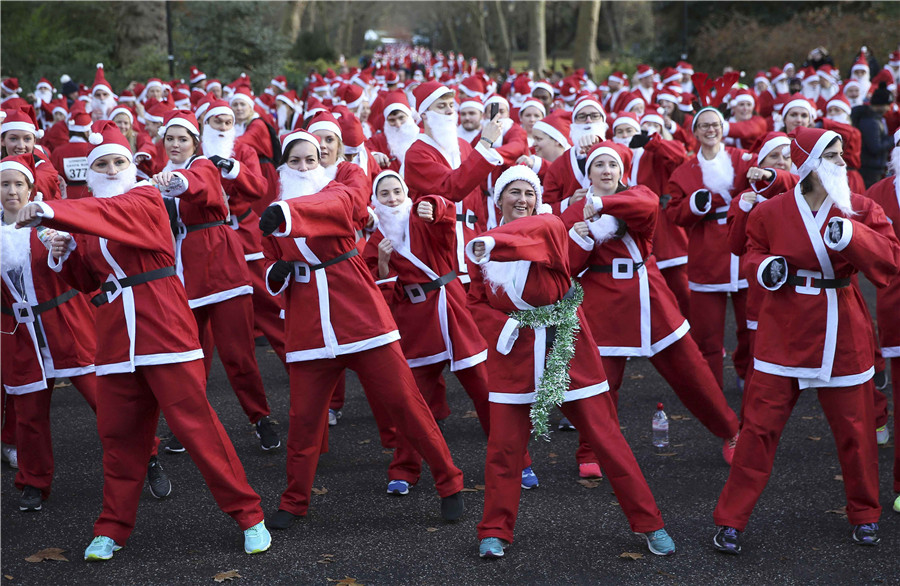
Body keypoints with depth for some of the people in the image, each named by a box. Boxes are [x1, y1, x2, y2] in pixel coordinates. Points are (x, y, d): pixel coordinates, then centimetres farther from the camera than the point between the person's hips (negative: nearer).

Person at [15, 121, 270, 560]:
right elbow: (87, 280, 21)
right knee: (119, 434, 8)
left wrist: (50, 211, -36)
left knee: (194, 422, -6)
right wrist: (64, 256, 0)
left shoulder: (146, 199, -3)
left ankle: (248, 515, 2)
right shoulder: (88, 217, 16)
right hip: (115, 335, 6)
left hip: (163, 325, -6)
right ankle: (112, 529, 21)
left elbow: (115, 214, -25)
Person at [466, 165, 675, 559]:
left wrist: (494, 242, -47)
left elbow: (539, 230, -29)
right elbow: (475, 302, 8)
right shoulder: (483, 249, 7)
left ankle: (649, 524, 14)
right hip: (514, 349, 2)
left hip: (566, 344, -2)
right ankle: (495, 532, 16)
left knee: (605, 435, 2)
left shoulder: (551, 227, -4)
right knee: (504, 445, -1)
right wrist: (502, 327, -13)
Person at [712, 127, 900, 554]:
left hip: (841, 334, 1)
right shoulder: (771, 211, -2)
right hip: (782, 333, -1)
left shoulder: (860, 210, -2)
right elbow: (754, 250, 14)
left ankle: (865, 516, 34)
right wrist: (764, 266, -9)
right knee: (759, 426, -2)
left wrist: (850, 235, -25)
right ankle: (730, 521, 10)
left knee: (853, 427, 11)